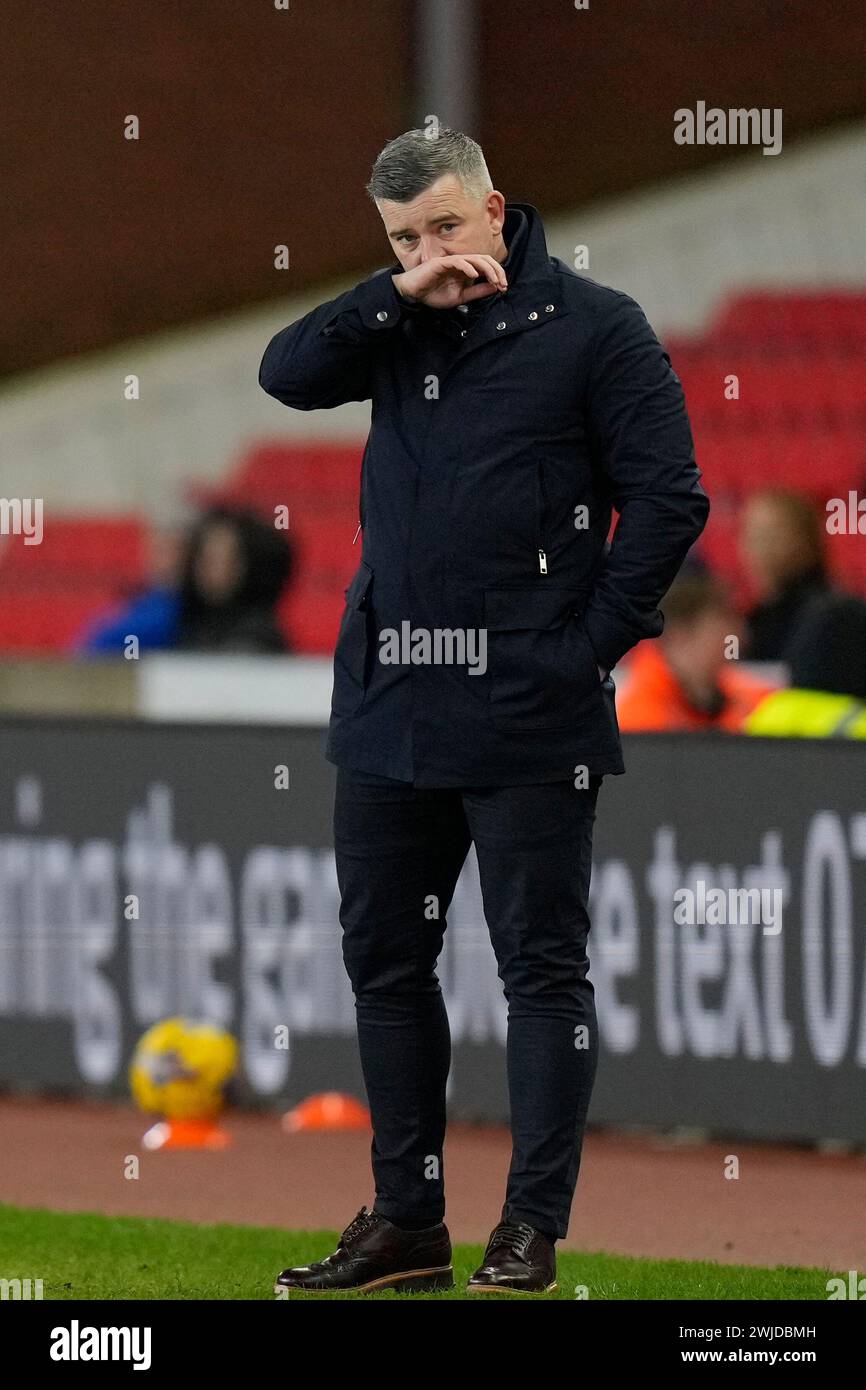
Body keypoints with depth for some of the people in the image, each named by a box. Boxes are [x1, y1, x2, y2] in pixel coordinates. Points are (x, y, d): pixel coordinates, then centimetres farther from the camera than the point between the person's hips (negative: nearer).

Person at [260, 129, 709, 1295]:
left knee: (542, 967, -1)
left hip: (527, 719, -6)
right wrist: (401, 294, -11)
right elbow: (288, 372, -2)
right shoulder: (400, 329, 12)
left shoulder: (591, 327, -4)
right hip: (388, 710, 6)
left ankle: (532, 1233, 2)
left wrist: (589, 644, -10)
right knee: (384, 962, 10)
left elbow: (668, 501, -6)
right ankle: (407, 1225, 19)